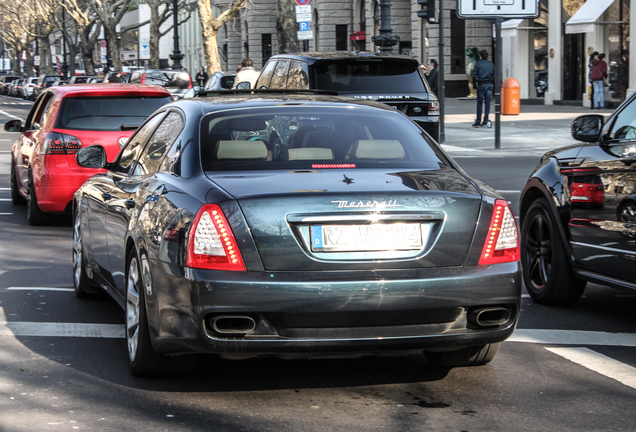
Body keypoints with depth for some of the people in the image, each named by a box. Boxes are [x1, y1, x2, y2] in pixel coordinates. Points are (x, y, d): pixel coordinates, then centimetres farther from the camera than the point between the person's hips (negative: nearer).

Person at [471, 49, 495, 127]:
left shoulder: (478, 64, -1)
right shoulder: (491, 64, 8)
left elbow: (474, 75, -6)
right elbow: (494, 76, 9)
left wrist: (474, 84, 3)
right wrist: (493, 85, 14)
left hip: (481, 85, -3)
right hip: (489, 84, 3)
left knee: (479, 103, 1)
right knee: (487, 102, 6)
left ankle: (478, 121, 1)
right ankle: (485, 120, 3)